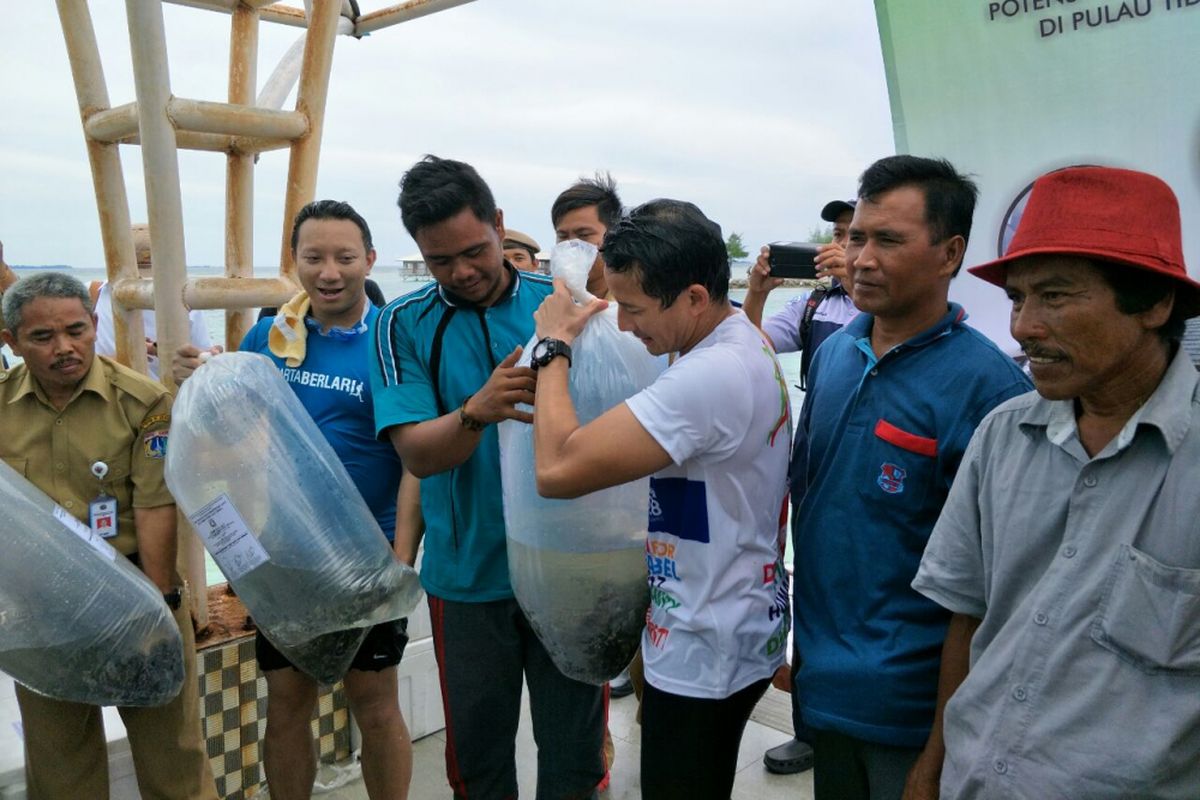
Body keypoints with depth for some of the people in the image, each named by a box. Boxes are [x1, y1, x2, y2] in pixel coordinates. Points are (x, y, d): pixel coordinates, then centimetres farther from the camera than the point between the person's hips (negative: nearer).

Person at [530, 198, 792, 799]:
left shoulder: (712, 376, -31)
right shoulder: (743, 342, 2)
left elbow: (557, 469, -32)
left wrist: (554, 345, -19)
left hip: (706, 654, -9)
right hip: (733, 630, 9)